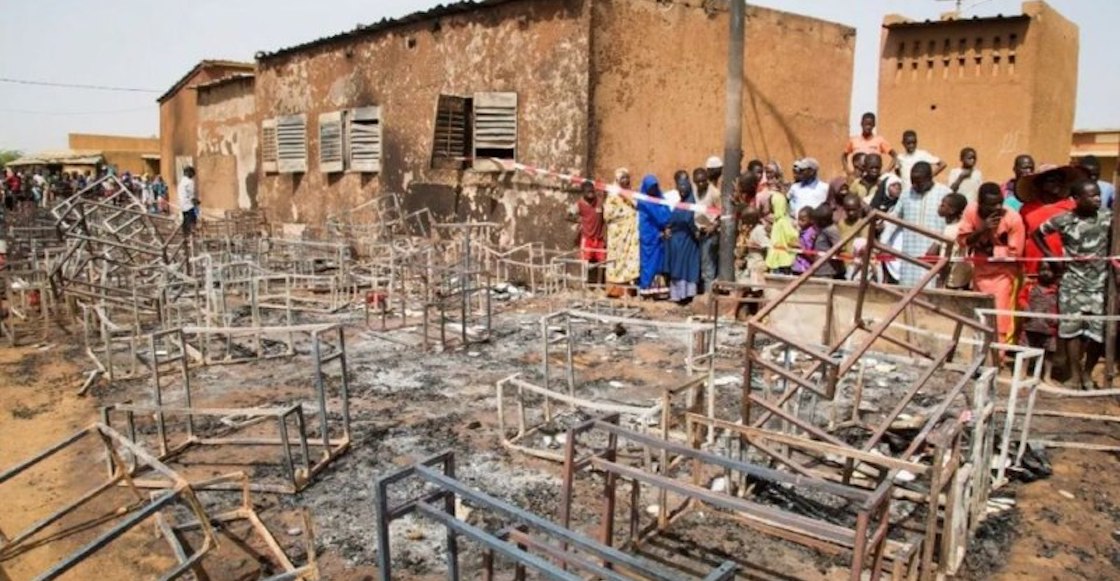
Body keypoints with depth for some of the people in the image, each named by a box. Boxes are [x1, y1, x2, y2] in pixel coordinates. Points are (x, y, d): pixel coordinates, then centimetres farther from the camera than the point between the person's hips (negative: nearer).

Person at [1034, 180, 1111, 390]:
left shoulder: (1108, 218, -3)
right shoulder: (1063, 220, -6)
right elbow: (1037, 233, 8)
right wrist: (1050, 255, 0)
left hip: (1099, 283, 1)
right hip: (1072, 282, -1)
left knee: (1099, 331, 1)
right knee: (1072, 327, -1)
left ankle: (1087, 372, 20)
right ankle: (1075, 374, 11)